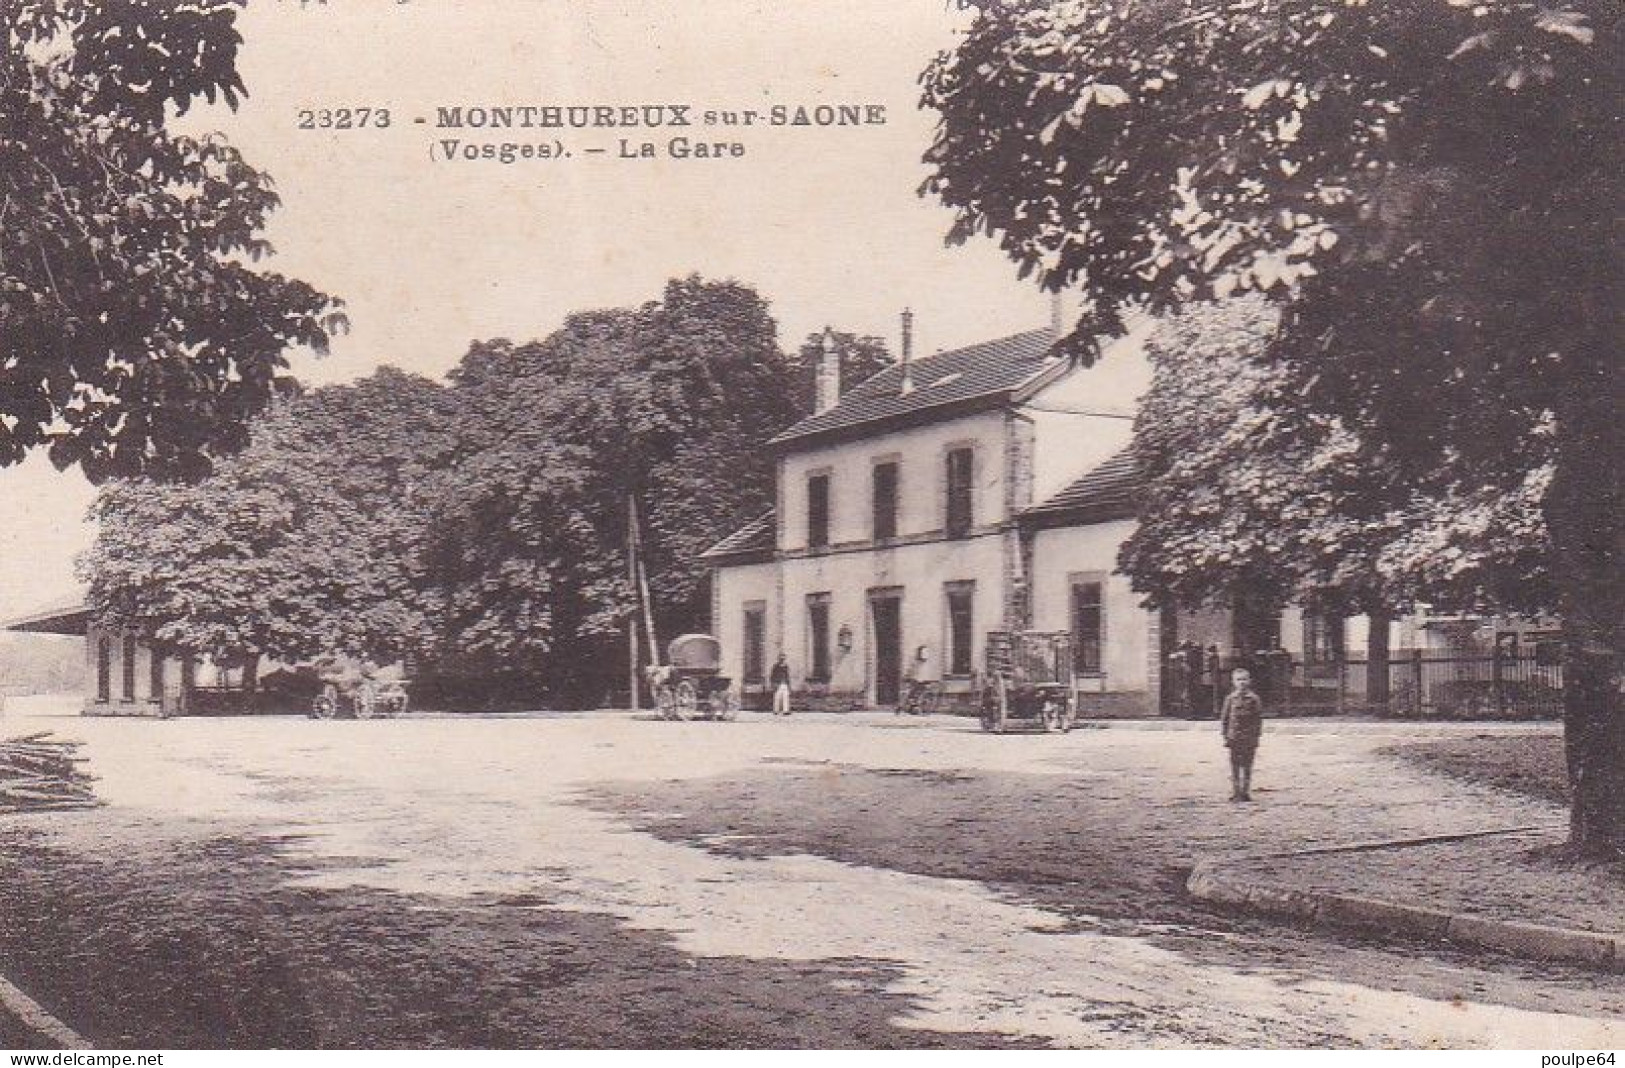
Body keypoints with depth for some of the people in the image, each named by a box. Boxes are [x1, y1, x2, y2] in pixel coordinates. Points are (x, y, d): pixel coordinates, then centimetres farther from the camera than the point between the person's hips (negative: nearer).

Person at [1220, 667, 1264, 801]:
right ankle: (1235, 792, 9)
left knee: (1247, 766, 5)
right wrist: (1226, 736, 2)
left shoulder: (1254, 699, 1)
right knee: (1235, 766, 3)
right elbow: (1224, 718, 6)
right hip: (1234, 738, 1)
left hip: (1249, 739, -1)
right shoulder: (1230, 699, 3)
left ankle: (1246, 791, 13)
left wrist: (1256, 735, -3)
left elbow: (1259, 718, 3)